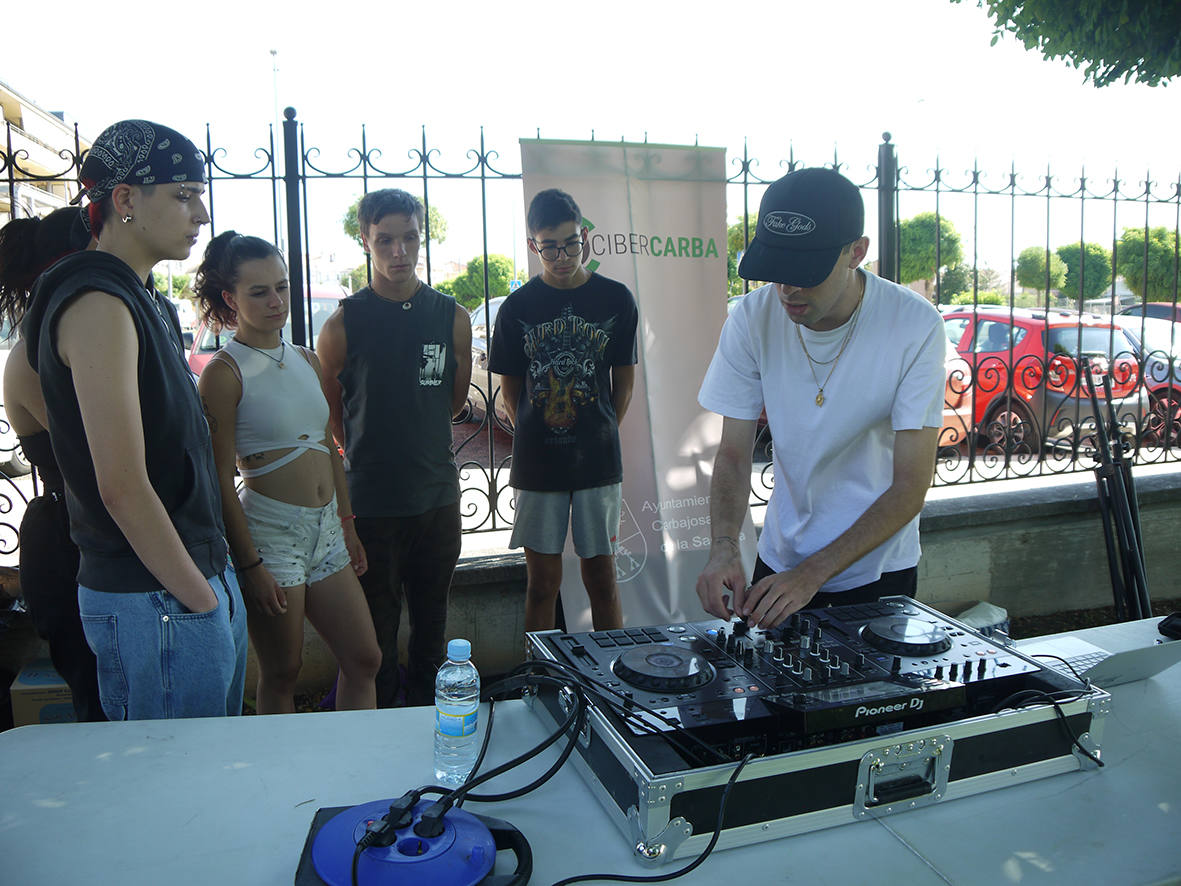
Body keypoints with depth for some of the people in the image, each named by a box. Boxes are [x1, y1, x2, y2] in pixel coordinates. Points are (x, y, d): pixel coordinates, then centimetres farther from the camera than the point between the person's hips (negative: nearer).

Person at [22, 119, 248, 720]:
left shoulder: (148, 302, 14)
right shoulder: (98, 304, -17)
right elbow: (123, 486, -22)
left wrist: (213, 584, 15)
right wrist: (200, 598, -14)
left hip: (201, 578, 9)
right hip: (154, 602, -9)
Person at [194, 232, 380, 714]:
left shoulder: (307, 360, 10)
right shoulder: (224, 372, -10)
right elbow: (220, 479, -12)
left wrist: (347, 524, 14)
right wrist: (251, 564, -15)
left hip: (325, 529, 7)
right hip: (269, 529, -6)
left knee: (364, 660, 10)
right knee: (281, 676, 6)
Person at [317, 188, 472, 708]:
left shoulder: (453, 318, 2)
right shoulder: (343, 325, -6)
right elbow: (329, 417, 6)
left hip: (438, 496, 3)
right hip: (371, 503, -3)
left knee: (431, 629, 16)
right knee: (375, 636, 7)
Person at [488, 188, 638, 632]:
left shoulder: (616, 299, 1)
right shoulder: (517, 307, 0)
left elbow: (624, 380, 9)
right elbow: (511, 391, 8)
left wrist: (599, 436, 8)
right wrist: (536, 440, 4)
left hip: (598, 462, 0)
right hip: (537, 464, 0)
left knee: (601, 576, 7)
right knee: (541, 583, 7)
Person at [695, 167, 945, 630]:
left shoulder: (916, 326, -22)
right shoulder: (751, 319, -15)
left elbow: (911, 486, -21)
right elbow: (733, 454, -9)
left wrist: (812, 573, -31)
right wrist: (724, 546, -28)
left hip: (878, 569, -2)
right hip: (780, 558, 2)